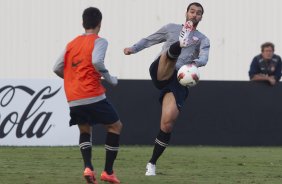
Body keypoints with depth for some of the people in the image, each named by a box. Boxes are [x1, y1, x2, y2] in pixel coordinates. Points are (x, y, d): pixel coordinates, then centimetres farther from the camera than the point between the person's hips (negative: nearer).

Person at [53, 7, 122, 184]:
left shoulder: (72, 44, 16)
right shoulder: (99, 41, -1)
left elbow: (57, 68, 13)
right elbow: (97, 61, -20)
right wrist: (109, 78, -6)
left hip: (73, 100, 5)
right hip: (93, 96, -5)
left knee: (85, 130, 25)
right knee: (115, 126, 13)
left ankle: (88, 167, 1)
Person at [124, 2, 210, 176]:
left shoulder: (203, 40, 17)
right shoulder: (172, 28, 21)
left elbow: (204, 58, -3)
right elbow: (149, 40, 26)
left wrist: (196, 62, -27)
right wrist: (133, 48, 7)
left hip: (178, 80, 0)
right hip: (161, 72, 0)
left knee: (168, 124, -11)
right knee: (171, 54, -32)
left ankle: (152, 163, 1)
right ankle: (181, 43, -70)